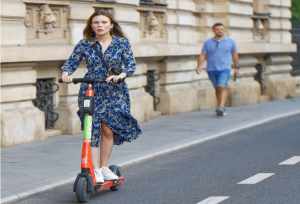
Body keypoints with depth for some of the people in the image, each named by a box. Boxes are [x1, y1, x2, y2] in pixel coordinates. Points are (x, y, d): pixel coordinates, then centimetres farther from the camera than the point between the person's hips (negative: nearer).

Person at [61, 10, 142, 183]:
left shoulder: (122, 43, 1)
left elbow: (131, 64, -6)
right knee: (93, 130, -8)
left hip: (114, 92, 0)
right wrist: (65, 73, -20)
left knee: (108, 129, 1)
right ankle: (95, 170, -3)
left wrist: (120, 75, -25)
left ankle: (104, 167, 16)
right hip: (90, 91, 0)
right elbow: (71, 62, 2)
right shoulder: (84, 45, 2)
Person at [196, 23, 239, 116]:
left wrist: (236, 67, 14)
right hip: (211, 69, 2)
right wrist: (199, 66, -9)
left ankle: (221, 108, -27)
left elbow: (235, 54, 14)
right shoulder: (208, 42, 5)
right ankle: (223, 108, 17)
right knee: (217, 88, 7)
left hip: (224, 69, -2)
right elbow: (202, 55, 3)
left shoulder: (230, 41, 7)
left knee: (222, 87, -17)